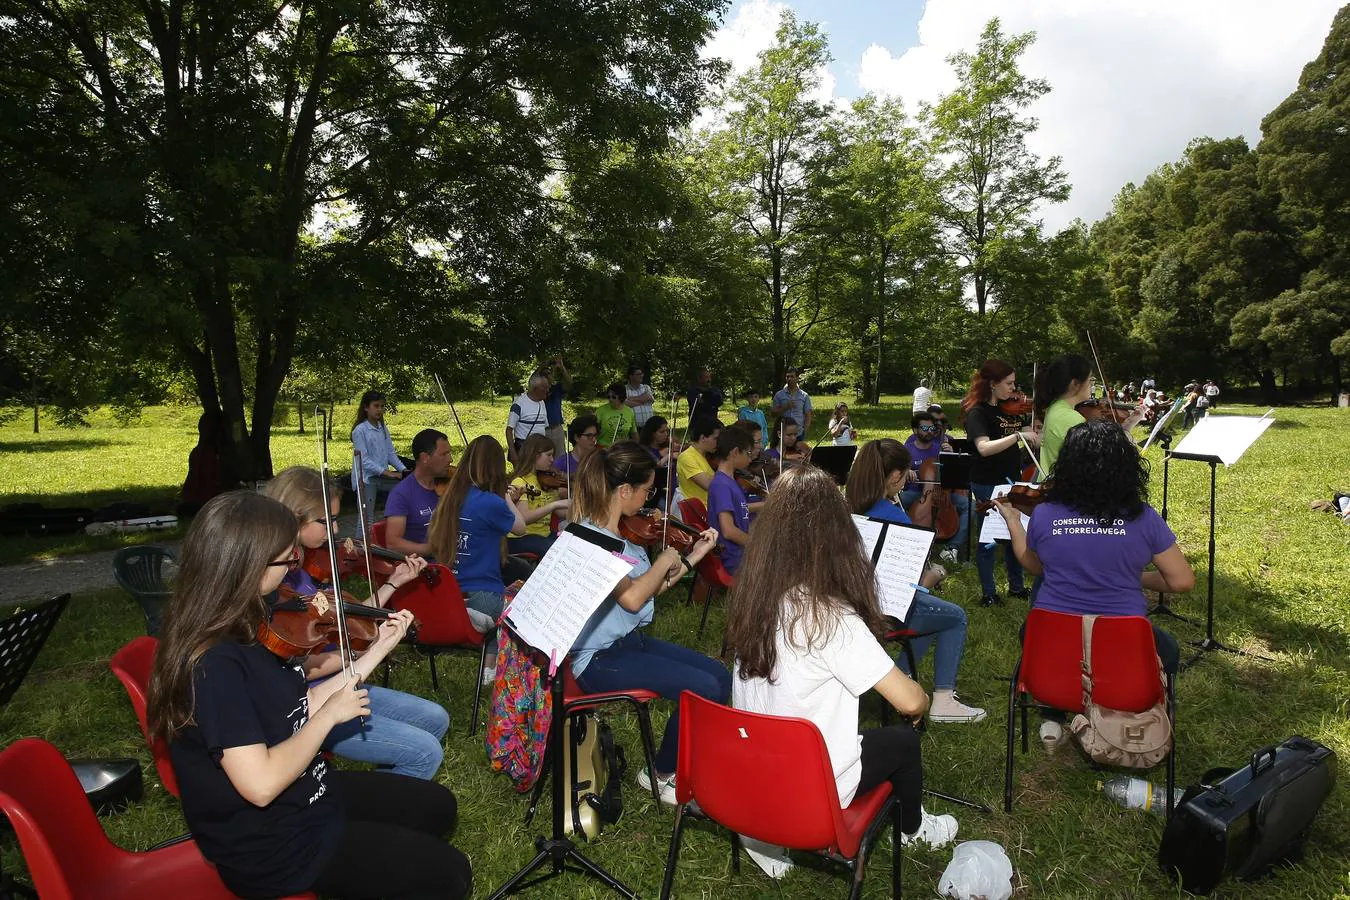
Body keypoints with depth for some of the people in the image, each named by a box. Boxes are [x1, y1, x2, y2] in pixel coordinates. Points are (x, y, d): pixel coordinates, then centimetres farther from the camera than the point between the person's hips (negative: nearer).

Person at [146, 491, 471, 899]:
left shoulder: (248, 628, -2)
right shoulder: (214, 663, -30)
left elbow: (302, 707, 4)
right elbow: (261, 784, -32)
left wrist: (379, 648, 5)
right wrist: (330, 715, -19)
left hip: (306, 795, 8)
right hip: (272, 846, -8)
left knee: (437, 805, 18)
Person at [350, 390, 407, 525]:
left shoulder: (383, 429, 9)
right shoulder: (360, 430, -10)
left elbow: (391, 453, 11)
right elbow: (363, 460, -15)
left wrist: (403, 469, -4)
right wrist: (387, 472, -21)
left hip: (382, 478, 6)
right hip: (365, 479, -6)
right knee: (367, 519, -4)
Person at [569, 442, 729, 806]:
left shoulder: (626, 532, 6)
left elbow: (652, 589, 12)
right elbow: (631, 598, -34)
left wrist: (693, 557, 10)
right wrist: (664, 560, -18)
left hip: (632, 640, 9)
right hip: (601, 658, -9)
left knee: (721, 677, 3)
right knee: (704, 690, -17)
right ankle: (661, 774, 6)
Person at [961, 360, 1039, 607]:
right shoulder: (977, 413, -16)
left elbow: (1032, 439, 13)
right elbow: (984, 448, -31)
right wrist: (1018, 435, -35)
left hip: (1011, 480, 8)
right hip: (987, 485, -7)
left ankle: (1016, 586, 32)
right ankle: (989, 593, 16)